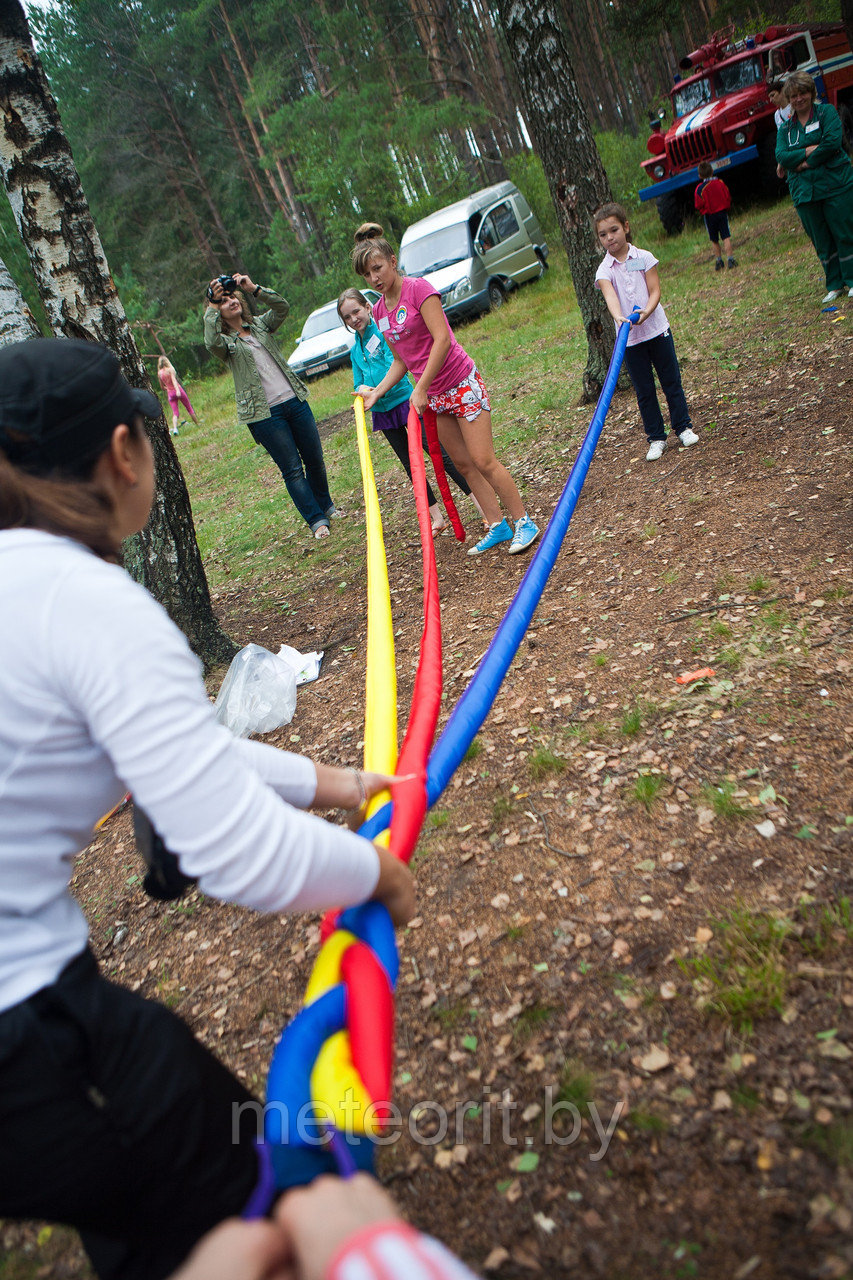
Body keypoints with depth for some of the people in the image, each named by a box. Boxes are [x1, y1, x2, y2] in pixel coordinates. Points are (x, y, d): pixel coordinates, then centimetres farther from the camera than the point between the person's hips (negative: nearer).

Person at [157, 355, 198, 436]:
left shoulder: (159, 373, 6)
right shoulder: (170, 369, -7)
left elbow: (162, 386, 14)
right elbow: (174, 380, -22)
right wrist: (177, 390, -33)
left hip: (170, 393, 3)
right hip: (178, 390, -3)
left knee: (175, 413, -1)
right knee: (189, 408, 10)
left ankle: (174, 428, -24)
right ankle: (198, 425, 18)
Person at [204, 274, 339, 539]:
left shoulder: (259, 325, 14)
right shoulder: (225, 342, 1)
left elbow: (282, 306, -1)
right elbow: (211, 342, -23)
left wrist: (254, 289, -11)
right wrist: (212, 306, -18)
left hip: (294, 400, 5)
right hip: (264, 414, -5)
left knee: (315, 460, 12)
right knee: (292, 469, -4)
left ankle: (326, 506, 32)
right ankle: (317, 520, 2)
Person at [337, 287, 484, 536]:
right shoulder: (355, 351, 14)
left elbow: (395, 365, -18)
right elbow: (359, 384, 13)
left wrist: (377, 390, -33)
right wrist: (361, 390, -11)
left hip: (405, 401, -7)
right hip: (383, 413, 7)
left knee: (440, 454, -10)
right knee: (410, 465, 9)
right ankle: (437, 518, 17)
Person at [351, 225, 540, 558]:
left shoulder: (419, 288, -13)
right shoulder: (379, 311, 8)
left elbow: (441, 340, -20)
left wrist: (420, 388, -22)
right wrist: (376, 392, 2)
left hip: (462, 383, -7)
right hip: (434, 395, 7)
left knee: (483, 461, -9)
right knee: (463, 465, 9)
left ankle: (524, 522, 4)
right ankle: (497, 526, 19)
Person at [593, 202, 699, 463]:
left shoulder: (644, 257, -1)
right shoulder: (604, 270, -4)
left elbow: (655, 291, -7)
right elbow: (610, 296, -23)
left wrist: (646, 312, -28)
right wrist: (619, 317, -43)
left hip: (656, 329, 0)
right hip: (630, 338, 0)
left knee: (671, 381, 9)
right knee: (644, 390, 7)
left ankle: (683, 427, 25)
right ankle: (656, 437, 18)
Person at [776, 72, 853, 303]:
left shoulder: (826, 112, 3)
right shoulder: (785, 128, 13)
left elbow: (833, 141, -12)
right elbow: (781, 156, -2)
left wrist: (808, 163, -12)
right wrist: (807, 151, -13)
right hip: (804, 192, 4)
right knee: (821, 241, 7)